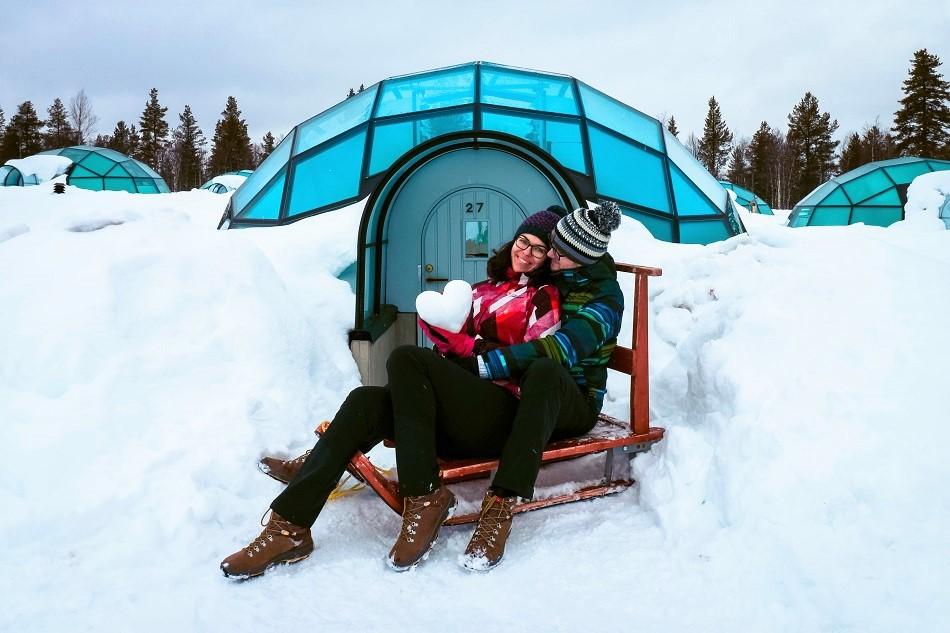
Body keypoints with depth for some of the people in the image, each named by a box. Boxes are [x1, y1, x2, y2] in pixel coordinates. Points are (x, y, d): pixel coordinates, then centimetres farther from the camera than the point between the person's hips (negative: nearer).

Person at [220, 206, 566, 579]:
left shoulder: (543, 299, 5)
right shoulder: (486, 289, 23)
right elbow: (454, 351, 20)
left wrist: (456, 336, -11)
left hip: (502, 418, -6)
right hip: (456, 420, 6)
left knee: (407, 359, -26)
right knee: (366, 401, -19)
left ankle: (425, 499, -23)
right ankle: (290, 527, -22)